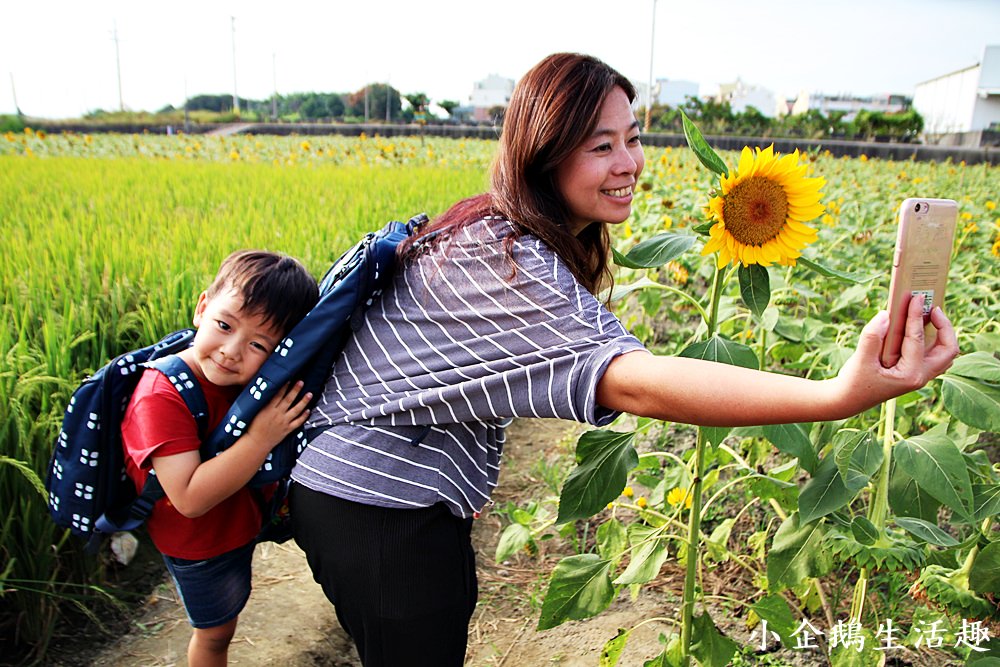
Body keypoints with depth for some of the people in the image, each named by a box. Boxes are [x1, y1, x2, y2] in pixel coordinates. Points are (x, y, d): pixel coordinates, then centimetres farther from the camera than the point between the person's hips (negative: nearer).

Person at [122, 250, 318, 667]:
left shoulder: (243, 377, -11)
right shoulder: (161, 396, -34)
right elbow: (190, 499, -37)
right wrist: (262, 438, -40)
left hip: (239, 520, 7)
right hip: (199, 545, -6)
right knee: (215, 631, 19)